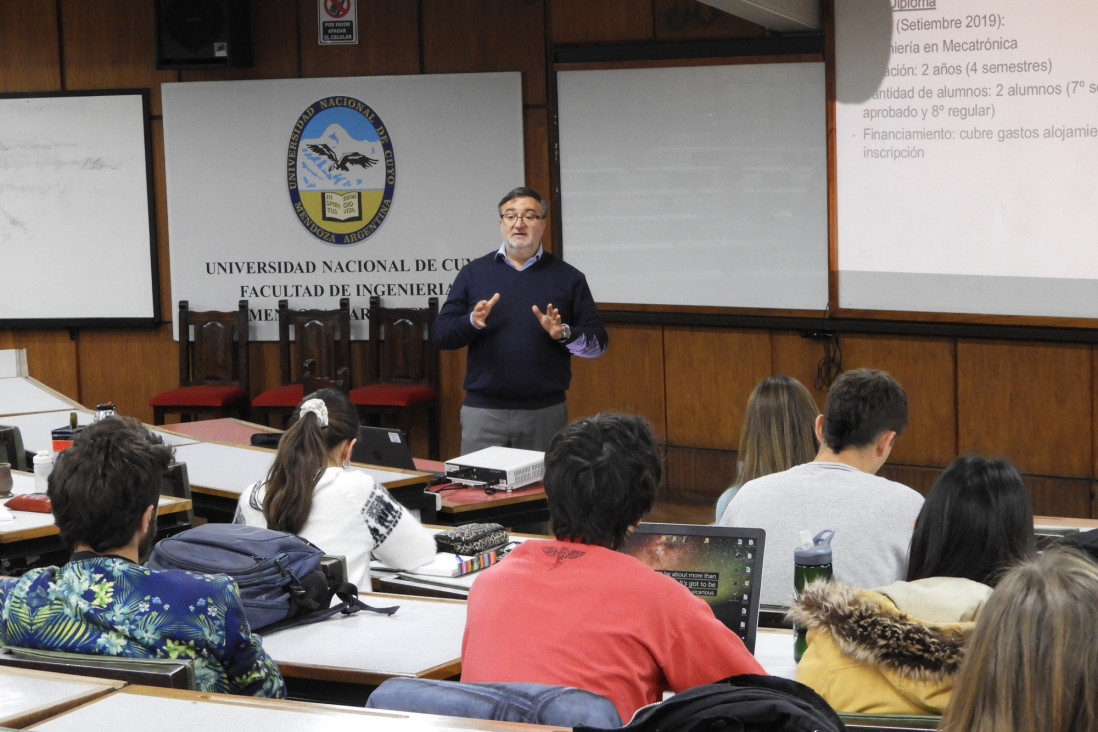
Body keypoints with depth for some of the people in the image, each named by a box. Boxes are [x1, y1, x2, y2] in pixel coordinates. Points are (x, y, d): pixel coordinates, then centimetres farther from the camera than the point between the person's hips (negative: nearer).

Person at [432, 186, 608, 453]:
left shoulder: (568, 277, 5)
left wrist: (563, 333, -15)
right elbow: (440, 333, 5)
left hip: (546, 411, 0)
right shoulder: (473, 273, 7)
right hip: (482, 410, 0)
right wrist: (471, 322, -14)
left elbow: (598, 341, 3)